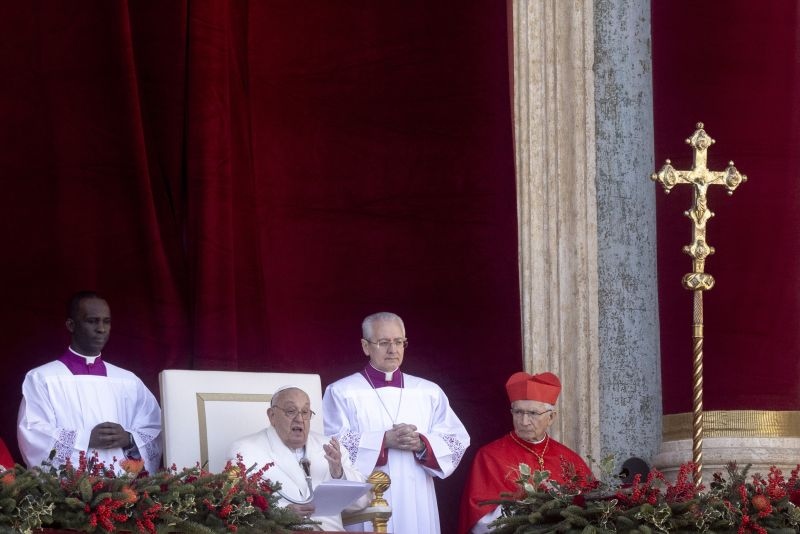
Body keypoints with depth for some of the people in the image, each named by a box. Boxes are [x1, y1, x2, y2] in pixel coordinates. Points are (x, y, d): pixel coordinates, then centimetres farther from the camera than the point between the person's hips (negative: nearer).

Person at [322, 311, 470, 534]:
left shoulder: (429, 392, 13)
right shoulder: (341, 393, 4)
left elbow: (458, 441, 7)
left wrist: (422, 444, -12)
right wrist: (384, 440, -15)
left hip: (418, 507, 3)